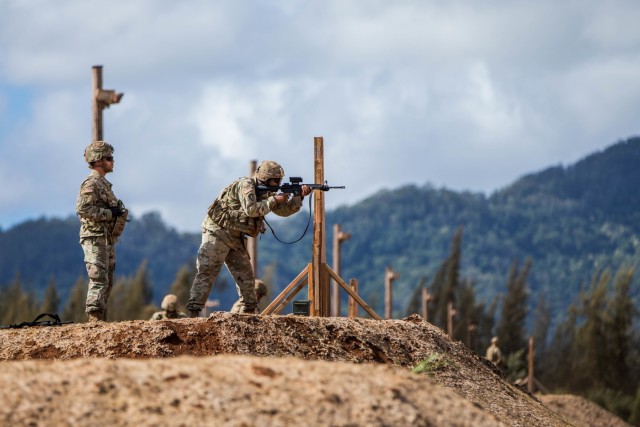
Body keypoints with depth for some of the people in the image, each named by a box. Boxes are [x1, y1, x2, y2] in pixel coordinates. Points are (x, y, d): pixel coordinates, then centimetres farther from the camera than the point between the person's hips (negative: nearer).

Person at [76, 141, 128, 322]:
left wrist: (118, 211, 10)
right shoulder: (91, 183, -11)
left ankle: (100, 319, 13)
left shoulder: (103, 183, 20)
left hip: (106, 240, 10)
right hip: (95, 239, -10)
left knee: (107, 282, 10)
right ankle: (94, 317, -14)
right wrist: (110, 213, -20)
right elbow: (82, 209, -23)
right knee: (99, 280, -13)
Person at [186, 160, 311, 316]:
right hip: (217, 232, -9)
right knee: (206, 273, -16)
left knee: (246, 277, 11)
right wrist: (274, 200, -19)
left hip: (235, 238, 9)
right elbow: (251, 209, -29)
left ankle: (249, 313, 22)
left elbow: (284, 210, 13)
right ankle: (193, 313, -23)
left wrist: (300, 196, -2)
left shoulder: (266, 192, 11)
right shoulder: (245, 185, -16)